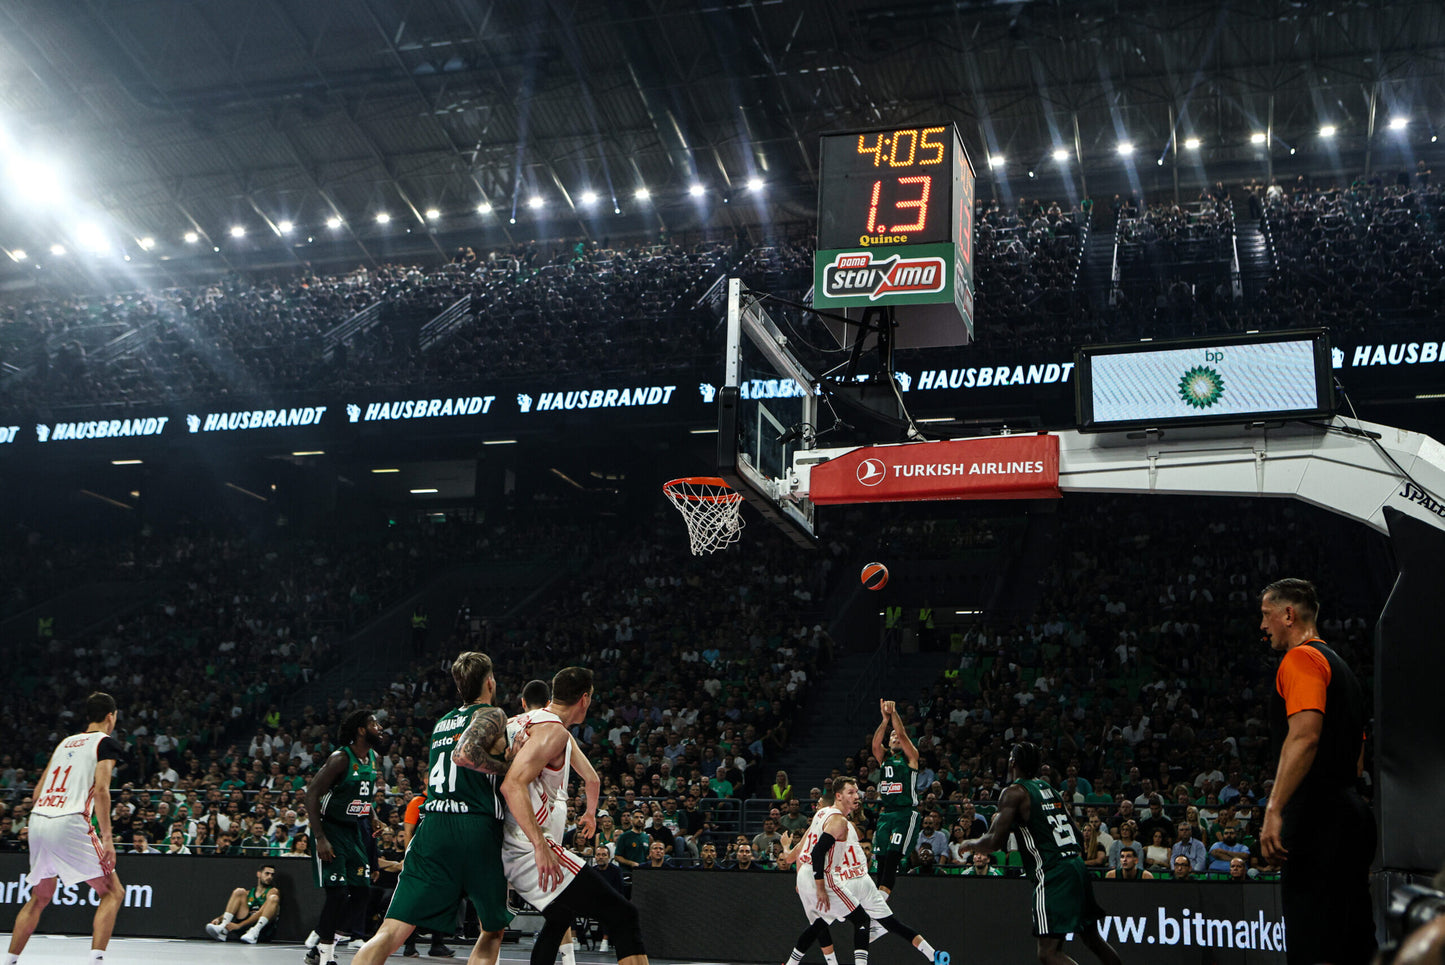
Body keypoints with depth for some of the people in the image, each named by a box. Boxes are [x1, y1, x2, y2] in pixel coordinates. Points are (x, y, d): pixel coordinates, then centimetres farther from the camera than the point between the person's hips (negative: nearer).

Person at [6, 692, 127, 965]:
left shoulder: (66, 742, 23)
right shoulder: (107, 743, 2)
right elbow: (101, 789, -11)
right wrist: (106, 837, -15)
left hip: (38, 820, 7)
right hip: (70, 823, -7)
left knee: (40, 898, 24)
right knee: (112, 892, 0)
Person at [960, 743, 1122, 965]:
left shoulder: (1014, 792, -6)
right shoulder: (1049, 788, 17)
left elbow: (995, 842, -12)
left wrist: (970, 844, 8)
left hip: (1052, 874, -8)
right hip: (1077, 867, 8)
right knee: (1092, 939, 25)